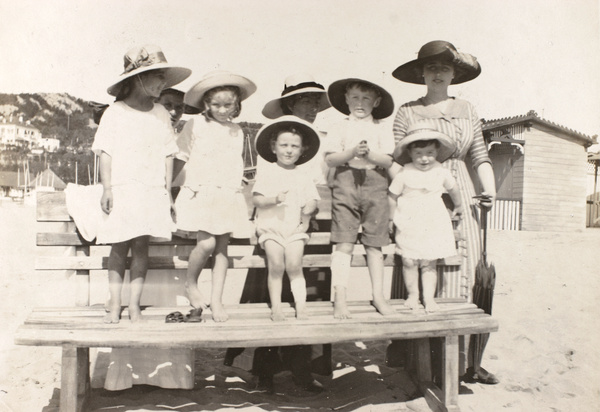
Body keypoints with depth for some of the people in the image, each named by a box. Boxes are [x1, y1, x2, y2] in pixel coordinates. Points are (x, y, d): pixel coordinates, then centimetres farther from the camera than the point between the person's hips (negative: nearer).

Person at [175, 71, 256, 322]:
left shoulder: (236, 132, 13)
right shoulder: (194, 125, 1)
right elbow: (183, 159, 4)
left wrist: (236, 187, 10)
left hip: (227, 195, 4)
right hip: (200, 194, -4)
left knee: (222, 247, 3)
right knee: (206, 243, -16)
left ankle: (216, 300, 12)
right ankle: (190, 284, 12)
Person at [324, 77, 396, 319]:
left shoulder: (381, 130, 11)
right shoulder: (339, 128, 8)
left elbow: (388, 160, 1)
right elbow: (330, 159, -2)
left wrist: (370, 154, -16)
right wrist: (352, 152, -16)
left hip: (375, 184, 2)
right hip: (346, 181, -1)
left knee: (374, 244, 6)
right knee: (344, 243, -6)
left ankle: (378, 296, 17)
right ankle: (340, 299, -1)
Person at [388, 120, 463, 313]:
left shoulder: (441, 172, -1)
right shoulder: (404, 174, -8)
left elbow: (453, 188, 18)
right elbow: (392, 196, 2)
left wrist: (458, 206, 32)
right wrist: (392, 218, 7)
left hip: (433, 226, 1)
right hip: (409, 226, -1)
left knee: (429, 263, 3)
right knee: (409, 262, 3)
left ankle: (429, 297, 13)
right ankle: (412, 294, 20)